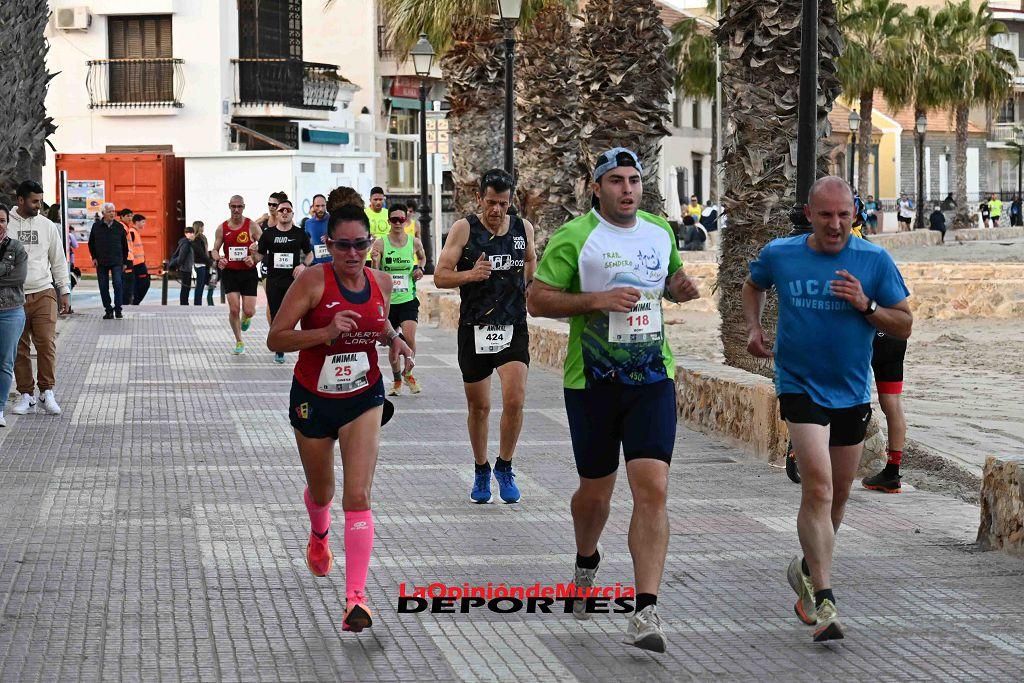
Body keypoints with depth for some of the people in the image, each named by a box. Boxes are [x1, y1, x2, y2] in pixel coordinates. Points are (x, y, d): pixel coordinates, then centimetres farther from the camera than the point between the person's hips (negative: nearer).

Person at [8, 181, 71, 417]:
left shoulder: (47, 226, 9)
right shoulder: (6, 225, 2)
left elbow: (59, 261, 14)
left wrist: (65, 291, 10)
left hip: (43, 293, 1)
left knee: (46, 344, -9)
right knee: (19, 348, 2)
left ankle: (47, 392, 0)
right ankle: (26, 394, 10)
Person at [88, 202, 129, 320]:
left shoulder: (119, 227, 4)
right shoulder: (96, 226, 3)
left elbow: (124, 245, 11)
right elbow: (91, 243, 13)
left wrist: (124, 261, 9)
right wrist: (94, 257, 3)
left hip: (116, 262, -1)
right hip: (101, 262, 1)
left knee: (118, 284, -12)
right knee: (103, 287, 2)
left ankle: (118, 309, -5)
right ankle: (108, 310, 11)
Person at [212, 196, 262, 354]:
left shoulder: (251, 226, -4)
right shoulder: (222, 228, 3)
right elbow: (215, 249, 9)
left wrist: (254, 259, -20)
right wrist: (219, 259, -13)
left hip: (249, 272, -1)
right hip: (230, 273, 1)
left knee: (248, 311, -4)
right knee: (234, 309, -7)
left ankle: (245, 319, 35)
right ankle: (239, 341, 11)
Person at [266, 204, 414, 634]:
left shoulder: (381, 282, -4)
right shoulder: (313, 281, -18)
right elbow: (276, 339, -19)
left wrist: (394, 340, -4)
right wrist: (327, 332, -32)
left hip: (364, 398, 1)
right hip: (313, 400, -1)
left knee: (358, 495, -14)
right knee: (321, 492, 19)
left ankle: (356, 596, -17)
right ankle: (319, 537, 57)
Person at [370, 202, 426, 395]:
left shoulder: (414, 242, -1)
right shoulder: (380, 244, -6)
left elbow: (422, 257, 23)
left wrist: (419, 268, 3)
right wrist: (375, 262, -26)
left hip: (408, 299, 0)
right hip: (388, 300, 0)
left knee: (409, 337, -16)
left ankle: (408, 373, 9)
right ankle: (397, 380, 26)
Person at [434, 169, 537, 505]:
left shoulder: (523, 228, 4)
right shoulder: (464, 229, -4)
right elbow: (440, 277, -7)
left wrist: (533, 283, 2)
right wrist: (470, 275, -24)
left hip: (513, 327, 1)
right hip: (474, 329, -1)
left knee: (515, 399, -14)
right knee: (479, 406, 8)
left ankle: (504, 467, 6)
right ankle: (481, 471, 27)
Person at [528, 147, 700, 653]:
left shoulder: (660, 233, 9)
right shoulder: (574, 237, -6)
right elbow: (538, 299, -8)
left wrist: (681, 287, 4)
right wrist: (597, 299, -20)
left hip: (652, 378, 2)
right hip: (592, 382, -2)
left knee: (652, 490, -12)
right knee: (595, 491, 12)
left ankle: (645, 611, -14)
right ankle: (586, 563, 45)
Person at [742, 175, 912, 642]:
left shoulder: (874, 260, -5)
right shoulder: (779, 255, -4)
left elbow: (904, 326, -2)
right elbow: (754, 286, 19)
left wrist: (866, 306, -19)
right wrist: (753, 327, 4)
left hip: (852, 392, 3)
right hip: (800, 388, -3)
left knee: (837, 496, 16)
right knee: (818, 486, -19)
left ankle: (808, 568, 42)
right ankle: (823, 599, -19)